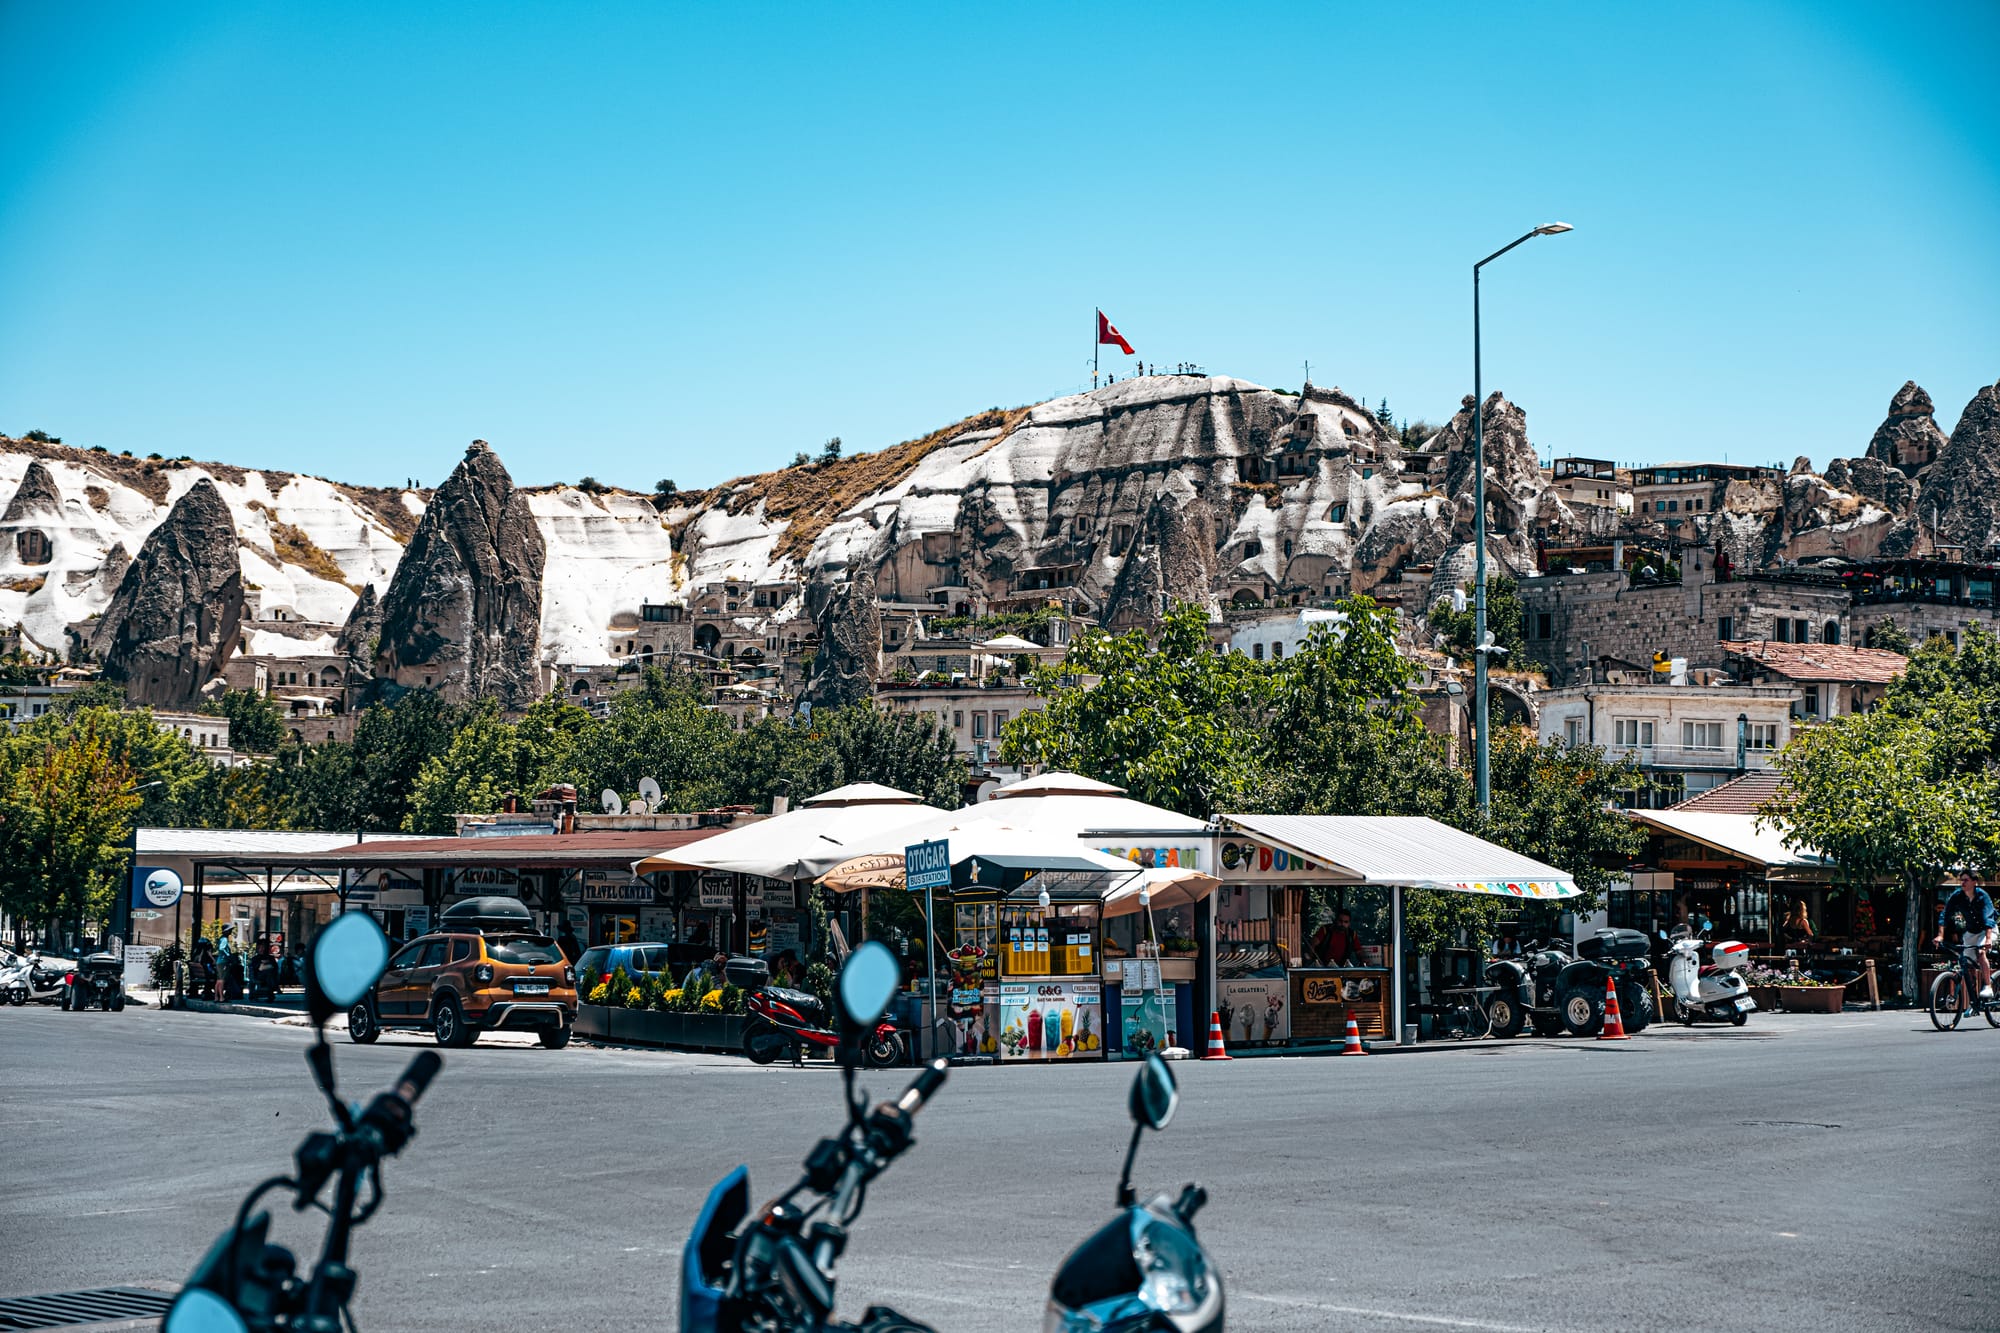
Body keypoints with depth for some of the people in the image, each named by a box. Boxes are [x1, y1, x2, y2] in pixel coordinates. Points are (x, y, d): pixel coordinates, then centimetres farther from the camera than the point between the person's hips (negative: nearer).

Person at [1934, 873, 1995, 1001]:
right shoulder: (1956, 896, -15)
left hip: (1987, 930, -5)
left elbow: (1987, 918, -35)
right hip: (1971, 932, 5)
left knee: (1980, 951, -30)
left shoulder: (1982, 896, -24)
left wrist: (1988, 939, -49)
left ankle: (1987, 987, -26)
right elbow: (1945, 915, -20)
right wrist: (1940, 935, -33)